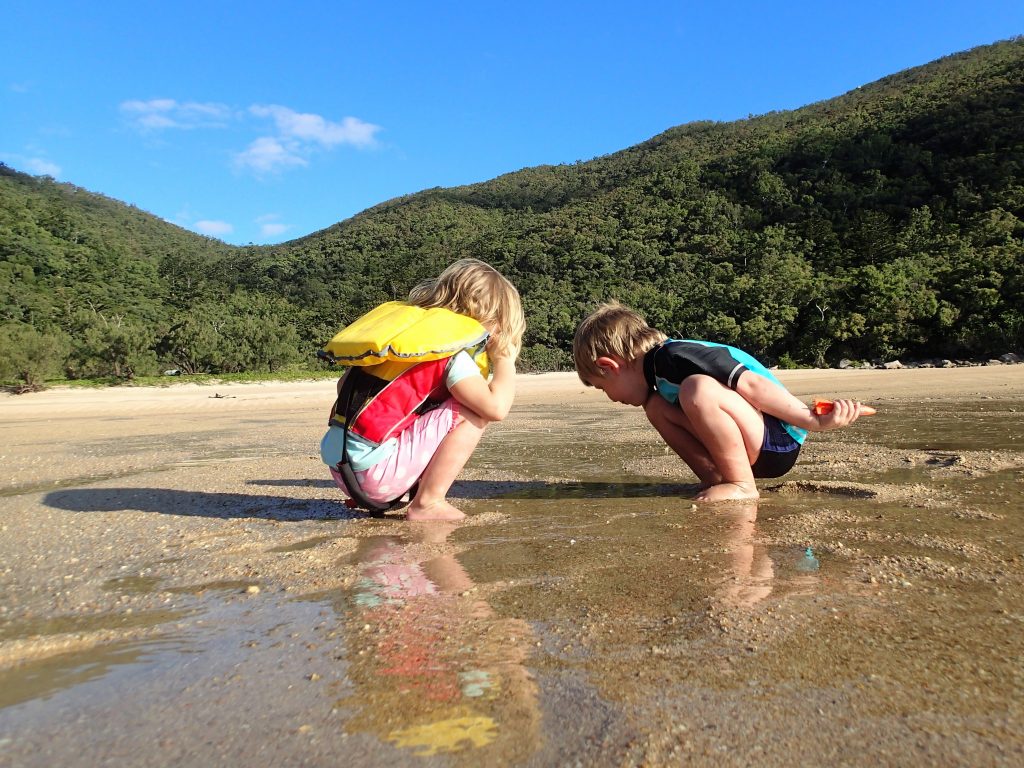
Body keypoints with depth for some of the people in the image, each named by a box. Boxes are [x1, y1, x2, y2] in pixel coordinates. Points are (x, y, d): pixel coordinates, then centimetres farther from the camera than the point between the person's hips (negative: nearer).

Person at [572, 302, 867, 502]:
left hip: (779, 446, -9)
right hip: (749, 447, 10)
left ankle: (742, 485, -16)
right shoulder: (663, 368, 12)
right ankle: (714, 480, 1)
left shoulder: (672, 357, -19)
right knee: (656, 406, 3)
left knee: (697, 389, -33)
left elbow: (750, 384, -25)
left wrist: (814, 422, -27)